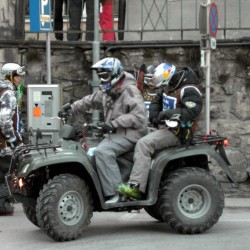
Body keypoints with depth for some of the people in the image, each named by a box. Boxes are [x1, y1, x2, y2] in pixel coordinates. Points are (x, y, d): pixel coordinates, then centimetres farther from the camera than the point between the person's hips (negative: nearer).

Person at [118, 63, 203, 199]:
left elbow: (191, 112, -26)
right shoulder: (167, 88, 15)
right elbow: (156, 102, 25)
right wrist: (154, 117, 5)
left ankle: (136, 186, -34)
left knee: (144, 144, -27)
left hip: (177, 132, -11)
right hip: (165, 127, 11)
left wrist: (166, 113, -23)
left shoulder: (189, 90, -14)